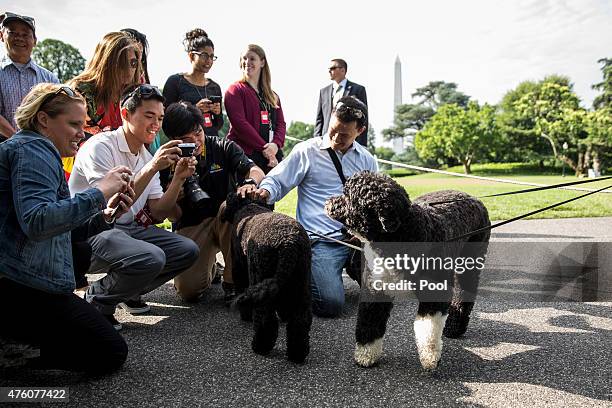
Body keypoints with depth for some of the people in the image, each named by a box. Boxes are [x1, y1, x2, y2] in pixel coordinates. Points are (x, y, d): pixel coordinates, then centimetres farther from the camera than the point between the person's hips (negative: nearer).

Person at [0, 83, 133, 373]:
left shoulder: (33, 149, 23)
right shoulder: (32, 149, -10)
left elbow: (60, 226, 17)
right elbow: (36, 221, -26)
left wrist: (104, 215, 1)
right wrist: (99, 192, -21)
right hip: (24, 284, -11)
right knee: (111, 354, -5)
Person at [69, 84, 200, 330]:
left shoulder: (146, 157, 10)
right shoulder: (100, 147, -15)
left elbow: (158, 213, 4)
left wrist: (178, 178, -10)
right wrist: (152, 168, -29)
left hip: (127, 228, 8)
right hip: (90, 233, -8)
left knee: (187, 251, -4)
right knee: (151, 258, -32)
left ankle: (127, 292, 15)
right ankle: (98, 300, -2)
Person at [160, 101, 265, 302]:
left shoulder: (224, 148, -1)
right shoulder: (169, 162, -2)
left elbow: (256, 171, -15)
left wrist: (250, 182, -39)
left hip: (226, 220, 1)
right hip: (191, 227, 0)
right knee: (188, 289, -21)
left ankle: (233, 279, -18)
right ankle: (209, 269, 19)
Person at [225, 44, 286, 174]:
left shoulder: (272, 95, 21)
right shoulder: (235, 90, 4)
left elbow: (281, 123, 13)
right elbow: (239, 123, -8)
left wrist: (275, 145, -9)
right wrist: (264, 148, -13)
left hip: (272, 156, 5)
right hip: (245, 154, -5)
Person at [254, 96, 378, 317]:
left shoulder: (366, 160, 16)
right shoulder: (306, 151, 2)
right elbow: (276, 181, 3)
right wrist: (264, 191, -20)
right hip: (322, 240, -4)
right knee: (331, 303, -23)